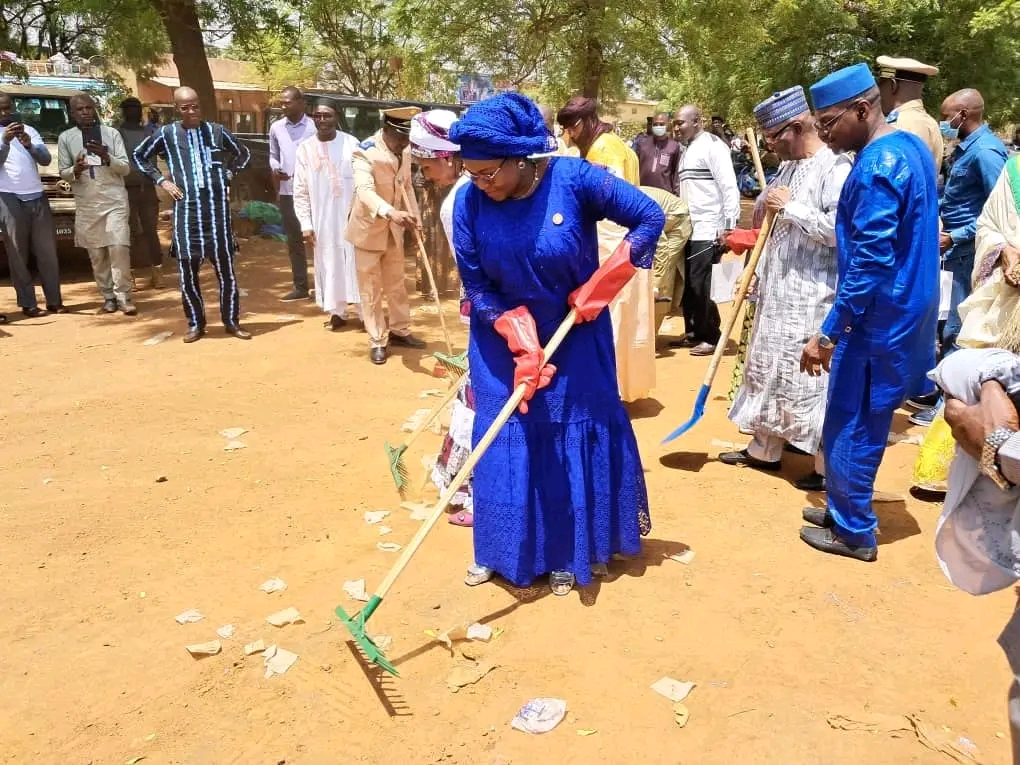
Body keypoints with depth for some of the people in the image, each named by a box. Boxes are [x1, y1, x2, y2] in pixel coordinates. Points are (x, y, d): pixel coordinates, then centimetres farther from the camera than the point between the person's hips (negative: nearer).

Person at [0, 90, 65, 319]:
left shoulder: (29, 130, 15)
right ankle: (28, 304, 0)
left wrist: (30, 146, -15)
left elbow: (46, 159, 4)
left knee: (47, 251, 4)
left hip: (37, 196, 4)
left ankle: (54, 301, 10)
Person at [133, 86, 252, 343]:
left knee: (225, 267, 3)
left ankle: (231, 321, 14)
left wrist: (227, 175, 8)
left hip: (217, 208, 0)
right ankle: (196, 323, 15)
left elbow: (243, 153, 21)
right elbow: (140, 155, 18)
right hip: (186, 210, 0)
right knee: (187, 269, 1)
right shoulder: (167, 133, 5)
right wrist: (161, 180, 7)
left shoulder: (217, 131, 6)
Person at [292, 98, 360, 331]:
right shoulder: (305, 149, 2)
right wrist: (305, 224, -2)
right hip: (322, 220, 2)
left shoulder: (351, 143, -4)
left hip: (350, 217, -2)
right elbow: (300, 192, 4)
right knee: (329, 266, 7)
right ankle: (338, 312, 19)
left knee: (356, 263, 1)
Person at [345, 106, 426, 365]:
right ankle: (377, 341, 13)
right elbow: (365, 191, -39)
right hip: (369, 228, -6)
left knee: (396, 283, 17)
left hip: (394, 229, 6)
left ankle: (399, 330, 31)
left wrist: (415, 220, 6)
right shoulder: (366, 153, -23)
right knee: (371, 289, 3)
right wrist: (391, 212, -55)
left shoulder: (404, 152, -1)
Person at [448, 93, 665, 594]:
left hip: (575, 335, -1)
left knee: (577, 436, 7)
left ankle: (569, 552, 25)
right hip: (500, 338, 1)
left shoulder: (574, 179, -21)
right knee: (502, 438, 6)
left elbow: (650, 218, -13)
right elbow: (476, 286, -10)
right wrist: (520, 340, -21)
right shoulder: (469, 202, -16)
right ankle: (500, 548, 24)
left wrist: (598, 287, -16)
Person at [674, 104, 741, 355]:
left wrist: (729, 226, -17)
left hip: (708, 230, -8)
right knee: (687, 284, 10)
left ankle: (711, 337, 5)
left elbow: (729, 187, -13)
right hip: (689, 229, 8)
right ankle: (694, 332, 22)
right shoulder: (688, 150, 17)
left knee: (699, 284, -7)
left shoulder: (712, 145, -7)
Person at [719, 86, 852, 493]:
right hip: (776, 290, 9)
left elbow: (841, 229, -25)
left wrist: (791, 208, -19)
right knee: (767, 369, 16)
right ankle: (764, 449, 30)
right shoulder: (788, 167, 13)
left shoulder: (835, 167, -14)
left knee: (811, 377, -4)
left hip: (811, 295, -9)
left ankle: (829, 466, 9)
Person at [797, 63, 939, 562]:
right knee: (860, 422, 19)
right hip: (901, 312, 10)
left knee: (850, 425, 3)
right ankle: (844, 510, 32)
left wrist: (827, 334, -23)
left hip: (877, 320, -10)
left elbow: (869, 263, -26)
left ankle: (853, 531, 17)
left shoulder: (877, 166, -22)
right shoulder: (910, 146, 9)